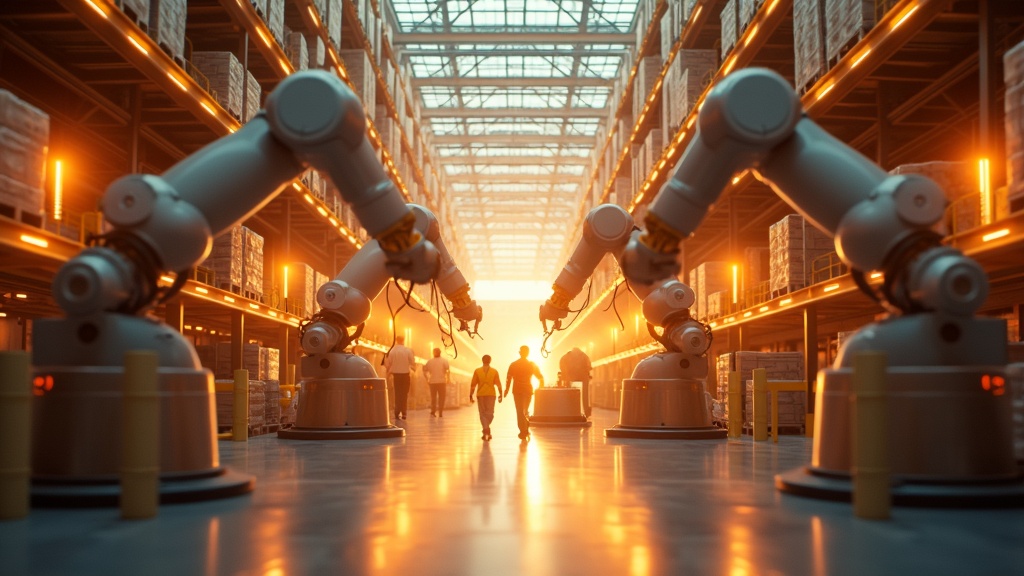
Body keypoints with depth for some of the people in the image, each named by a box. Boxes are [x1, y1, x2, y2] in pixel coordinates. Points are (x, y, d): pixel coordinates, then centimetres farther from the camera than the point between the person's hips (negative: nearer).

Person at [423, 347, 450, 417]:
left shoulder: (430, 361, 5)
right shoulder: (444, 360, -3)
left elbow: (425, 371, 6)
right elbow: (448, 370, -13)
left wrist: (427, 380, 14)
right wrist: (448, 379, -2)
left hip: (432, 382, 2)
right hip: (442, 382, -2)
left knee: (433, 397, 16)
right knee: (441, 398, 6)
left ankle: (433, 411, 11)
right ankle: (440, 413, 4)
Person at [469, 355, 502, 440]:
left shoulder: (477, 371, -1)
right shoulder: (494, 371, 0)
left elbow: (473, 384, -2)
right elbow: (498, 384, -1)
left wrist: (471, 395, 4)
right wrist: (500, 395, 7)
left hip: (480, 395, 0)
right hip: (491, 394, 0)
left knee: (483, 413, 4)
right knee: (490, 413, 12)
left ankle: (486, 431, -6)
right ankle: (486, 430, 14)